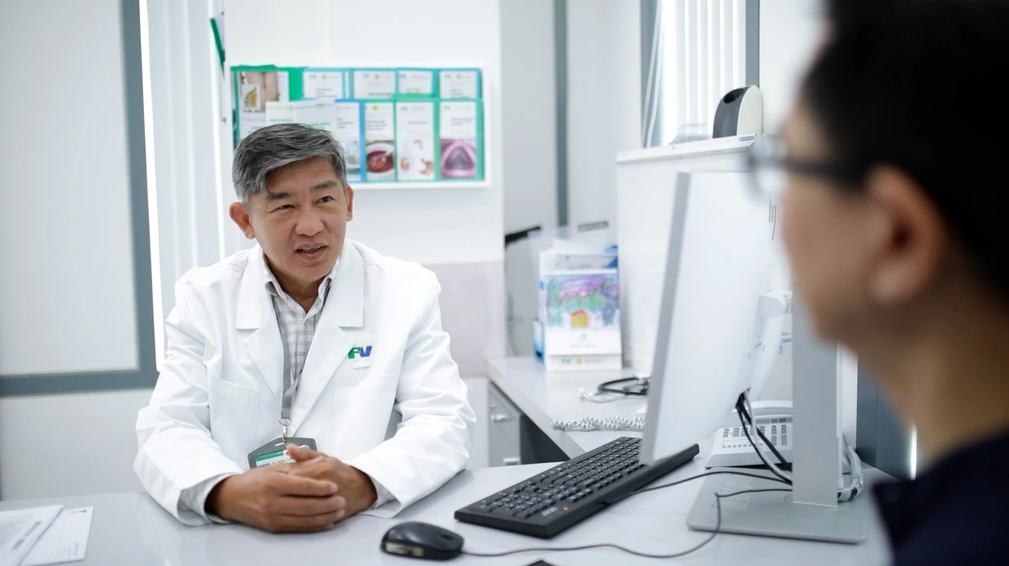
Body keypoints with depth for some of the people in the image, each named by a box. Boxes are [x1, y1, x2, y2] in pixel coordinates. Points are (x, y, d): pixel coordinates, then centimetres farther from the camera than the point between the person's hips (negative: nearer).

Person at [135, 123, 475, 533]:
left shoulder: (409, 292, 0)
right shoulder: (203, 297, 2)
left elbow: (443, 423, -6)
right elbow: (168, 429, -4)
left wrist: (361, 485, -27)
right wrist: (228, 494, -26)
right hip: (235, 536, 1)